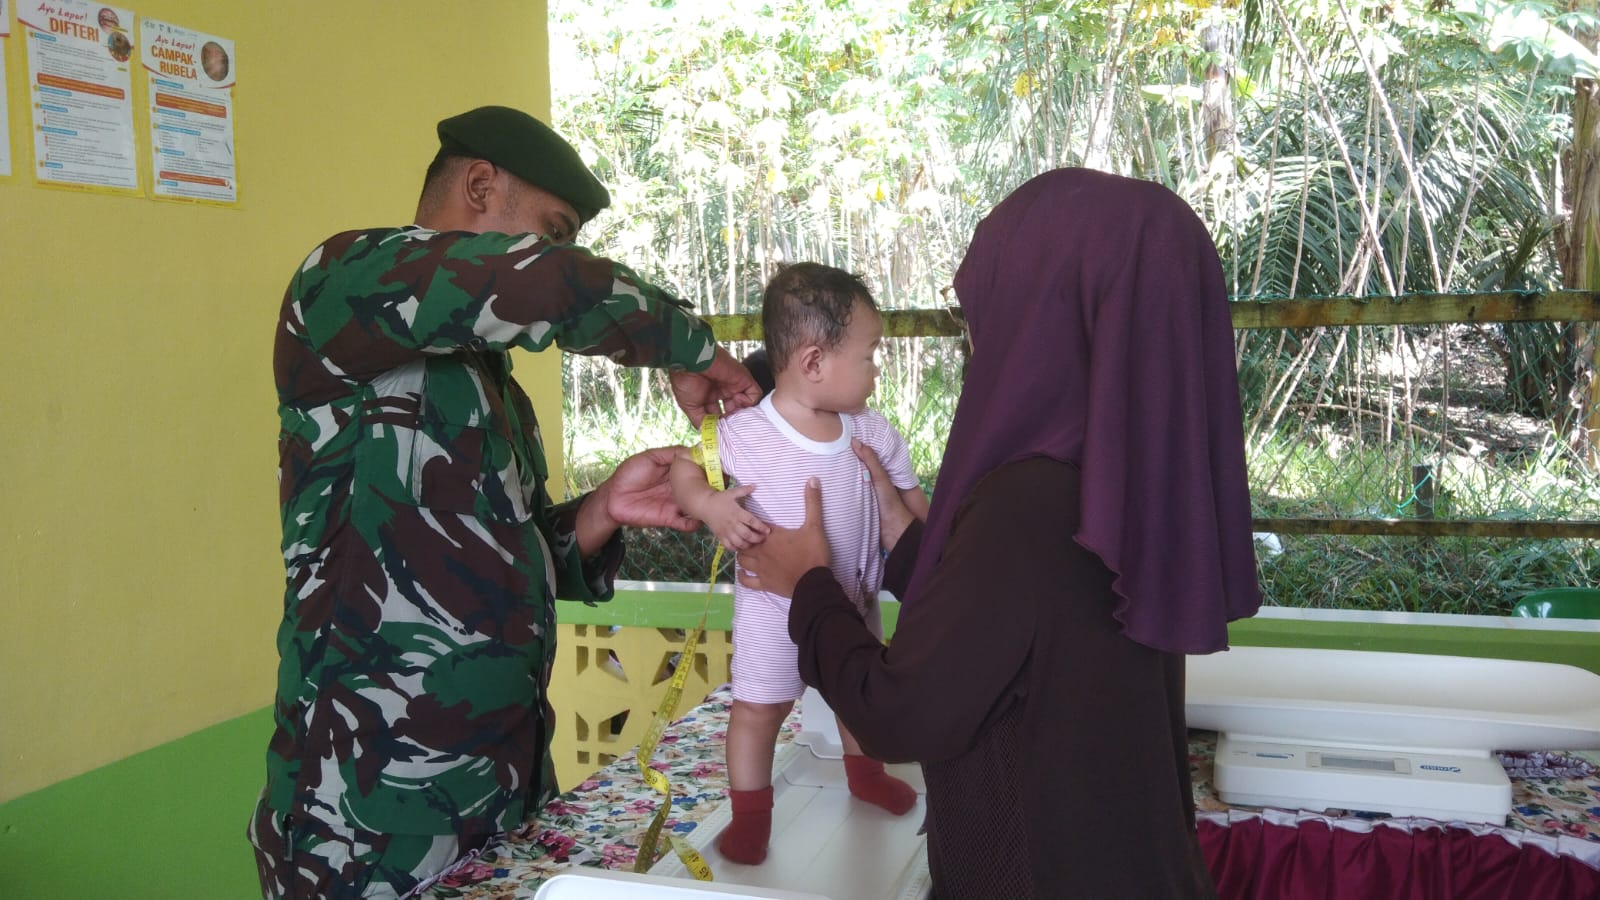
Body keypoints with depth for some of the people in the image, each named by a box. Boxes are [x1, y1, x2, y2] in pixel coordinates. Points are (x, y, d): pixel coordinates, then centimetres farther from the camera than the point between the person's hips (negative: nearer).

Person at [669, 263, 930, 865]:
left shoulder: (872, 434, -11)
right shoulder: (741, 436, -24)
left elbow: (912, 502, 1)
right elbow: (684, 470, -13)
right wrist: (711, 505, -33)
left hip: (854, 601, 5)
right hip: (774, 607, -4)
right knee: (759, 706, 9)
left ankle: (864, 772, 52)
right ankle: (750, 815, 28)